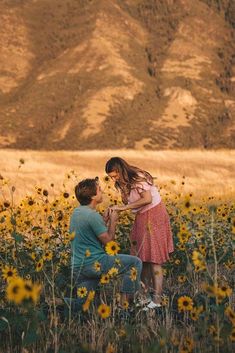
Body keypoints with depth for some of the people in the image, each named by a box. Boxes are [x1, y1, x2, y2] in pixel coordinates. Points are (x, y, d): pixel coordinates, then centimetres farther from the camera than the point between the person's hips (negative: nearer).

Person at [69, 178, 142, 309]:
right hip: (95, 264, -9)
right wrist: (113, 221, -1)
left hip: (77, 266, 9)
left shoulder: (76, 212, 9)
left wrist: (105, 220, 16)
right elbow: (108, 242, -14)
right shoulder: (93, 216, -19)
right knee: (136, 262, 2)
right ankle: (124, 303, 1)